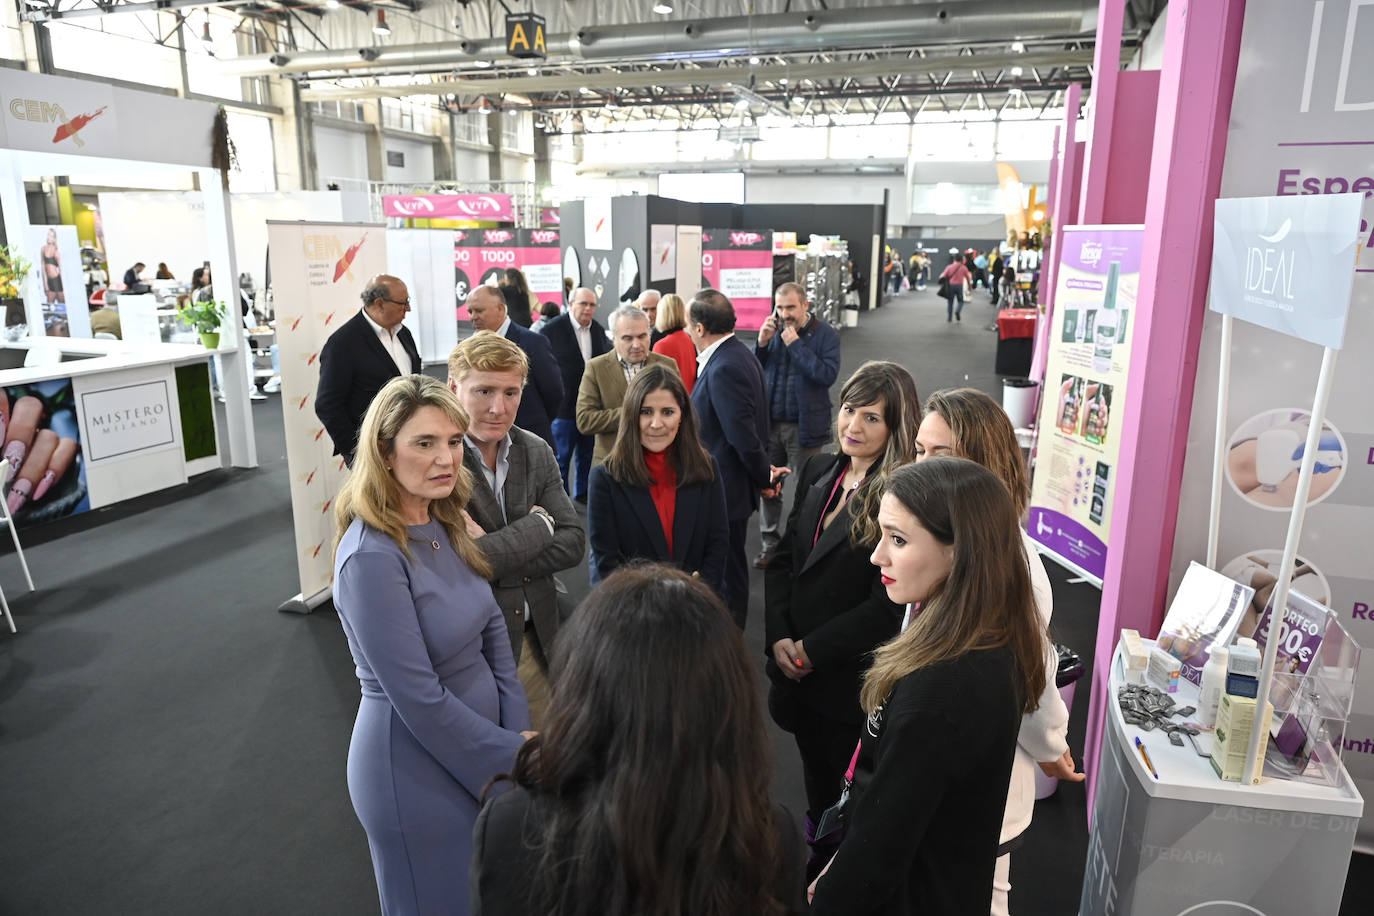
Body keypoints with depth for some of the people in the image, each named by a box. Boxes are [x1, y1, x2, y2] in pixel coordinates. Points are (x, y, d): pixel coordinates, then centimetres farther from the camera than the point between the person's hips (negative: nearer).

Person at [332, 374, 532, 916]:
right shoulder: (371, 557, -25)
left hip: (477, 746, 7)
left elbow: (492, 631, 4)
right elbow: (420, 701, -24)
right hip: (418, 769, -7)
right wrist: (512, 759, -15)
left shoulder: (443, 526, -1)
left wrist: (519, 734, -4)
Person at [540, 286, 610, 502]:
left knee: (588, 456, 15)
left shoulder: (599, 330, 9)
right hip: (564, 405, -5)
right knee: (560, 458, 3)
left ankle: (583, 498, 28)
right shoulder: (551, 330, -9)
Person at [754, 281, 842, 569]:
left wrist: (795, 344, -18)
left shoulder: (825, 335, -5)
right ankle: (770, 542, 23)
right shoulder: (774, 330, 6)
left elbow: (828, 374, -19)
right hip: (770, 423, 4)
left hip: (805, 425, -4)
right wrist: (762, 343, -11)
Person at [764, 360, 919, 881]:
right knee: (817, 780, 26)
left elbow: (886, 606, -21)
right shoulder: (818, 472, 2)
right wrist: (778, 638, -7)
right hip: (797, 672, 6)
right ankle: (820, 865, 49)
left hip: (851, 680, -6)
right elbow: (783, 559, 4)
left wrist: (812, 651, -16)